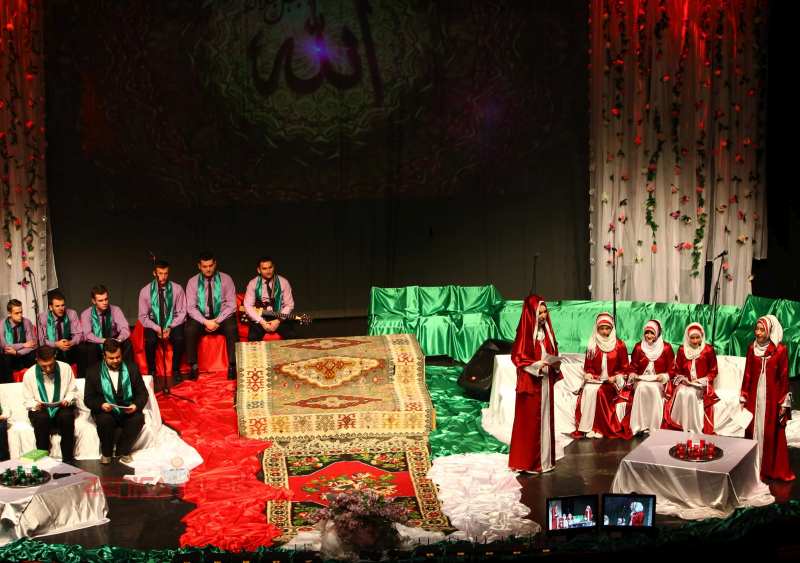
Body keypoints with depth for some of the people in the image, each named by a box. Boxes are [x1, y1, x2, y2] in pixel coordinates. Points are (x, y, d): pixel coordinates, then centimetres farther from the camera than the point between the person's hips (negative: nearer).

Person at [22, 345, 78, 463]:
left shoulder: (65, 368, -4)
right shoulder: (29, 374, -5)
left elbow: (73, 391, 4)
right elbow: (28, 400, 2)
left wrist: (67, 400, -17)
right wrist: (35, 405, -20)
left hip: (61, 408, 0)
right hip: (40, 410, 0)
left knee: (67, 416, -34)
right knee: (42, 419, -36)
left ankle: (68, 459, -24)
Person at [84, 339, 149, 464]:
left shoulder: (131, 368, 3)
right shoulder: (94, 371, 0)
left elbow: (142, 393, 4)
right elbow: (88, 398, -2)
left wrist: (136, 405, -18)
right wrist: (101, 405, -23)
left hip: (128, 411, 1)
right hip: (105, 411, -1)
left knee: (138, 418, -29)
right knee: (105, 420, -34)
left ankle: (123, 450, -6)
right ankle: (106, 452, -7)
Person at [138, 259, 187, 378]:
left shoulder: (177, 289, -6)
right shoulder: (145, 291, -6)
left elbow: (181, 313, -2)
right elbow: (143, 316, -2)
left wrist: (170, 327, -16)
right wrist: (157, 328, -17)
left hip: (173, 324, 0)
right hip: (153, 324, 0)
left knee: (179, 339, -30)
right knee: (150, 340, -31)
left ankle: (176, 370, -7)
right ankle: (151, 371, -7)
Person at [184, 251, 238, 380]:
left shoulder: (225, 279, 0)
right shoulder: (193, 282, 2)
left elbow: (231, 305, -4)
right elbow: (191, 307, -4)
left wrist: (217, 321, -16)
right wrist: (206, 322, -19)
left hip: (222, 318, -1)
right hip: (201, 318, 1)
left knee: (231, 329, -32)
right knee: (190, 330, -29)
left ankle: (232, 366, -23)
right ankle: (194, 367, -18)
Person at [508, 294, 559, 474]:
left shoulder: (546, 330, 10)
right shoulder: (525, 332, -12)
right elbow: (518, 357, -14)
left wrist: (555, 363, -2)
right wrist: (538, 365, -22)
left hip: (546, 382, 7)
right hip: (530, 383, -7)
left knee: (545, 418, 10)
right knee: (530, 421, -3)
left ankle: (544, 458, 18)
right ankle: (527, 462, 4)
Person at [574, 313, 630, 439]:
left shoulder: (619, 345, 4)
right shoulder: (592, 345, 10)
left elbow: (624, 368, 5)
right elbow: (587, 366, 14)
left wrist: (615, 377, -12)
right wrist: (589, 374, -7)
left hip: (612, 381, -2)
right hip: (595, 380, 2)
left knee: (600, 391, -32)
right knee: (587, 390, -29)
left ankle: (600, 428, -24)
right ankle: (587, 427, -28)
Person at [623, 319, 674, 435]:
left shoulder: (666, 348, 4)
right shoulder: (638, 347, 10)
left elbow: (672, 369, 3)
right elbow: (633, 367, 14)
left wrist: (664, 376, -16)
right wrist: (633, 375, -7)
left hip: (659, 381, -1)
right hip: (641, 380, 1)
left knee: (654, 389, -34)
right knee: (641, 388, -32)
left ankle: (654, 427, -28)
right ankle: (639, 426, -29)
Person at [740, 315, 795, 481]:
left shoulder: (780, 349, -7)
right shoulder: (752, 348, 2)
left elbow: (784, 377, -4)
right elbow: (747, 375, 6)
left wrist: (784, 403, -5)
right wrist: (743, 398, 6)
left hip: (772, 397, -3)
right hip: (754, 396, 3)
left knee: (773, 434, 4)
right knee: (753, 431, 7)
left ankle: (773, 469, 16)